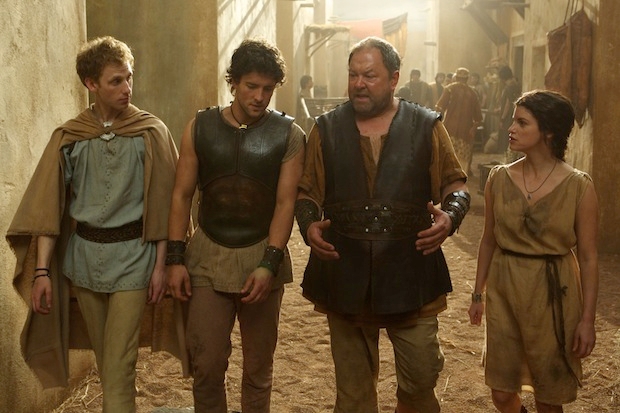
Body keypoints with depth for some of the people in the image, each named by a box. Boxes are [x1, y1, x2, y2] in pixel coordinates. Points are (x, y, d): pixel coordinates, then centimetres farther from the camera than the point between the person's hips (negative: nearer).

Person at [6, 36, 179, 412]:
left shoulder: (151, 133, -5)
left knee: (119, 364, -4)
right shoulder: (68, 138, -1)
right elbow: (47, 205, -2)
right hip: (83, 255, 3)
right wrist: (42, 270, -8)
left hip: (132, 255, -3)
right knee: (106, 357, 16)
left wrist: (161, 265, -6)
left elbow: (163, 204, -4)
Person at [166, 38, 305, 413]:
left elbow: (286, 202, -9)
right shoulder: (200, 127, 1)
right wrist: (176, 259, -2)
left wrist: (269, 265, -18)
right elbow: (182, 195, 3)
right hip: (208, 256, 1)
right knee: (206, 365, 2)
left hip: (262, 256, 0)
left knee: (259, 367, 12)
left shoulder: (289, 135, -3)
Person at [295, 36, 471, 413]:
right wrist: (309, 225, -9)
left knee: (422, 376, 5)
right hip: (345, 274, 2)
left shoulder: (427, 127, 2)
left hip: (410, 272, -1)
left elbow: (455, 184, 6)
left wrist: (450, 216, -15)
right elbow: (307, 191, 11)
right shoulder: (327, 129, 6)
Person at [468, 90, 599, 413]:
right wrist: (478, 294, 12)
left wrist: (588, 318, -7)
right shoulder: (499, 178, -1)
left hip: (553, 293, -3)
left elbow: (588, 257, -7)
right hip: (503, 289, 3)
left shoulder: (579, 186, -10)